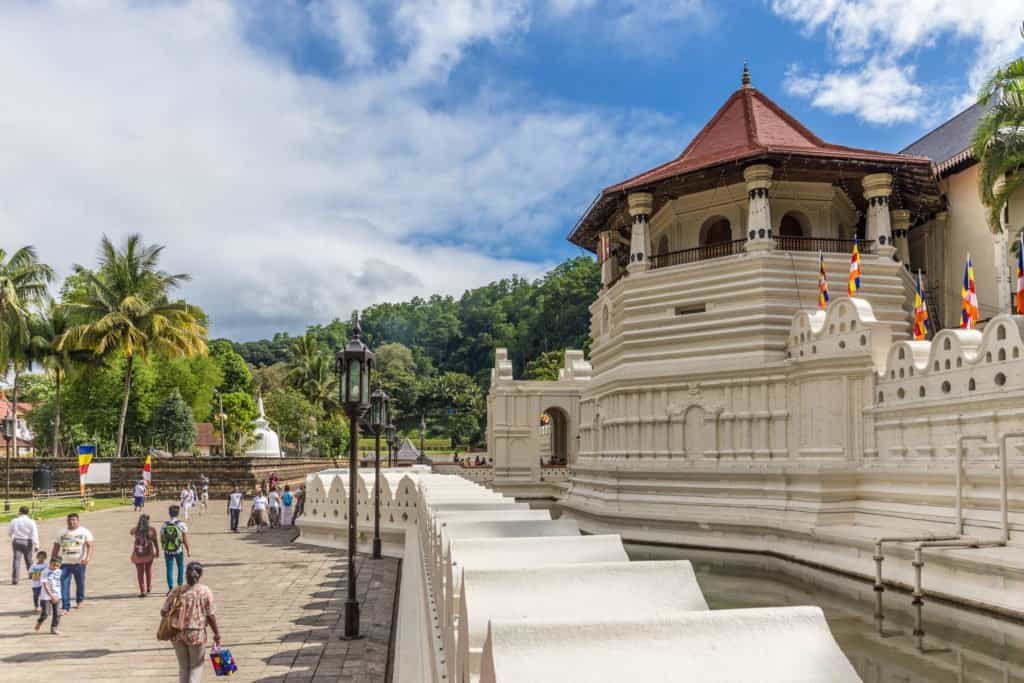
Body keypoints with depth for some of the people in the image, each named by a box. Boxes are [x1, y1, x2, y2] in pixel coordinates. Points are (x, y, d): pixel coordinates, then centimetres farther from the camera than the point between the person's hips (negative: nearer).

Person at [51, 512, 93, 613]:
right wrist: (52, 561, 7)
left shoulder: (84, 532, -1)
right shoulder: (62, 533, 10)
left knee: (80, 583, 11)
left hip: (79, 563, -2)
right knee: (63, 585, -7)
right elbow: (56, 548, 13)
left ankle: (79, 601, 35)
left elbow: (91, 546, -9)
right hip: (64, 563, 2)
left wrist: (88, 558, -23)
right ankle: (66, 607, -5)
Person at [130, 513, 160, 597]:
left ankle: (142, 591, 6)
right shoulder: (151, 530, -11)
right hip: (149, 553, 1)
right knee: (149, 569, 23)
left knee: (140, 572, 8)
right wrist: (157, 551, 7)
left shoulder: (135, 530, -8)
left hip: (138, 553, 0)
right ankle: (149, 587, 35)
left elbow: (130, 532, 17)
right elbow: (155, 542, -4)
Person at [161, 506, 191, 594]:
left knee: (169, 569, 8)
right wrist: (188, 550, 2)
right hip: (179, 550, -1)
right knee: (181, 567, 18)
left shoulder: (164, 525, -3)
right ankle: (180, 586, 18)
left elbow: (161, 539, 6)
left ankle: (171, 588, 3)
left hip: (168, 551, 1)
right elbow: (185, 540, -8)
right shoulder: (181, 524, -10)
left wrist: (163, 547, 25)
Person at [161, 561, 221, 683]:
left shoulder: (177, 591, -3)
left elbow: (163, 612, -1)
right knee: (197, 665, 16)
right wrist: (217, 634, 2)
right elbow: (211, 616, -9)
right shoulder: (205, 591, -9)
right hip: (196, 634, -2)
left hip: (177, 634, 3)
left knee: (183, 666, 20)